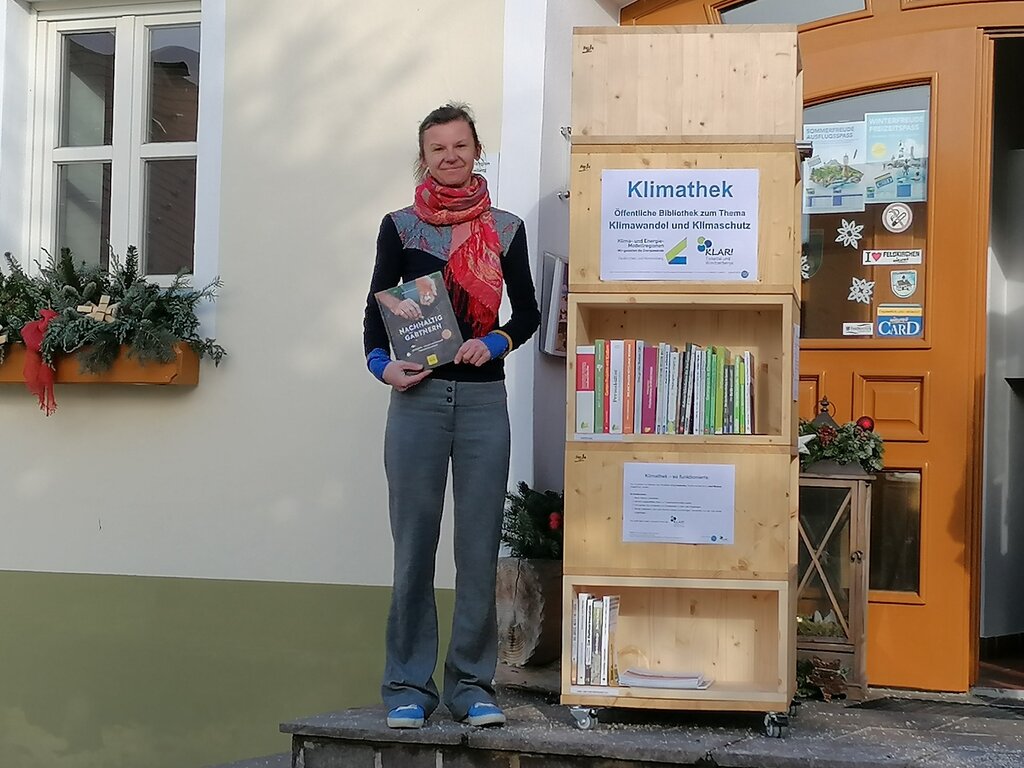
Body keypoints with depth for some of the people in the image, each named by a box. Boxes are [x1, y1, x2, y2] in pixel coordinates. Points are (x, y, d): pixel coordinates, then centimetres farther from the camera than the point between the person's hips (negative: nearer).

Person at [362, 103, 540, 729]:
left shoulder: (505, 229, 9)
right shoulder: (400, 226, 7)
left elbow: (528, 312, 12)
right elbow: (377, 310, 6)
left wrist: (495, 343, -7)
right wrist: (382, 365, -12)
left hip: (483, 399, 1)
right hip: (418, 397, -1)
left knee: (479, 545, 1)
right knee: (414, 545, 0)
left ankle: (474, 684, 9)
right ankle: (409, 685, 8)